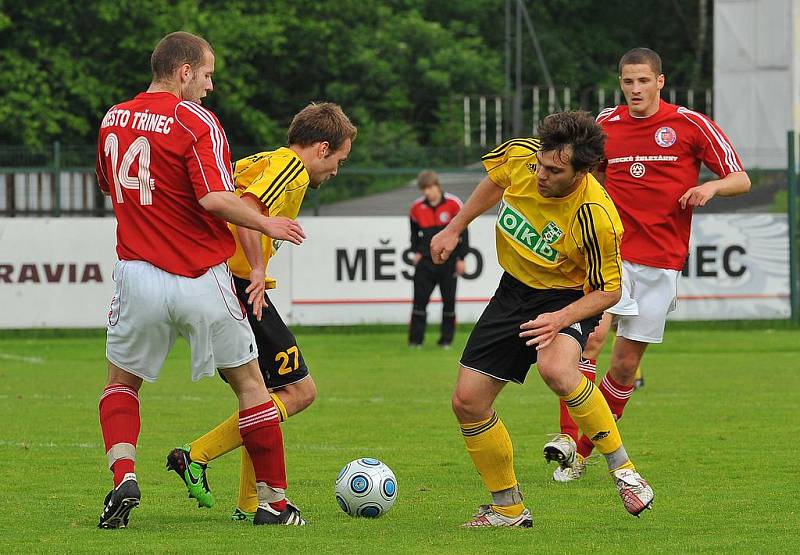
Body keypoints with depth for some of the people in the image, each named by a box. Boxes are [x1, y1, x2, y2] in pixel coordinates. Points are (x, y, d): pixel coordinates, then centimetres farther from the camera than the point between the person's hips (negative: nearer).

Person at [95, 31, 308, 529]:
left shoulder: (113, 119, 6)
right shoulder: (195, 120, -12)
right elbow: (215, 199, -22)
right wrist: (267, 224, -8)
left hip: (139, 276, 4)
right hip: (201, 279, -4)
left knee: (122, 383, 20)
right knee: (250, 382, 12)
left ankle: (124, 477, -4)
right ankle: (274, 501, 14)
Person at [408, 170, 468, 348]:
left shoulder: (453, 204, -7)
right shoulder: (417, 207, 1)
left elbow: (463, 232, -2)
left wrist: (461, 258, -4)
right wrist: (416, 252, 4)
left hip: (449, 260, -1)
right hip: (426, 260, 1)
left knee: (449, 300, 3)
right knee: (420, 299, -4)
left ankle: (446, 339, 11)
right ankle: (415, 339, -1)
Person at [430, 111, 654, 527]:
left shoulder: (595, 218, -32)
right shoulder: (520, 155, -18)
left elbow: (607, 290, -18)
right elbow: (496, 179, 9)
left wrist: (562, 318, -33)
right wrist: (455, 228, 13)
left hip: (568, 298, -6)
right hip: (514, 289, 6)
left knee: (555, 369, -38)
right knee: (467, 401, 0)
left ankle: (622, 468, -19)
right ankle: (507, 508, 19)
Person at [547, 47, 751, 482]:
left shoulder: (691, 124, -1)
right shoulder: (606, 124, 7)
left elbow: (741, 180, 1)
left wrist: (712, 187, -20)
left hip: (662, 261, -1)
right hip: (612, 250, 1)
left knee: (626, 363, 2)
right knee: (592, 335, -23)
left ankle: (585, 450, 17)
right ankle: (568, 436, -25)